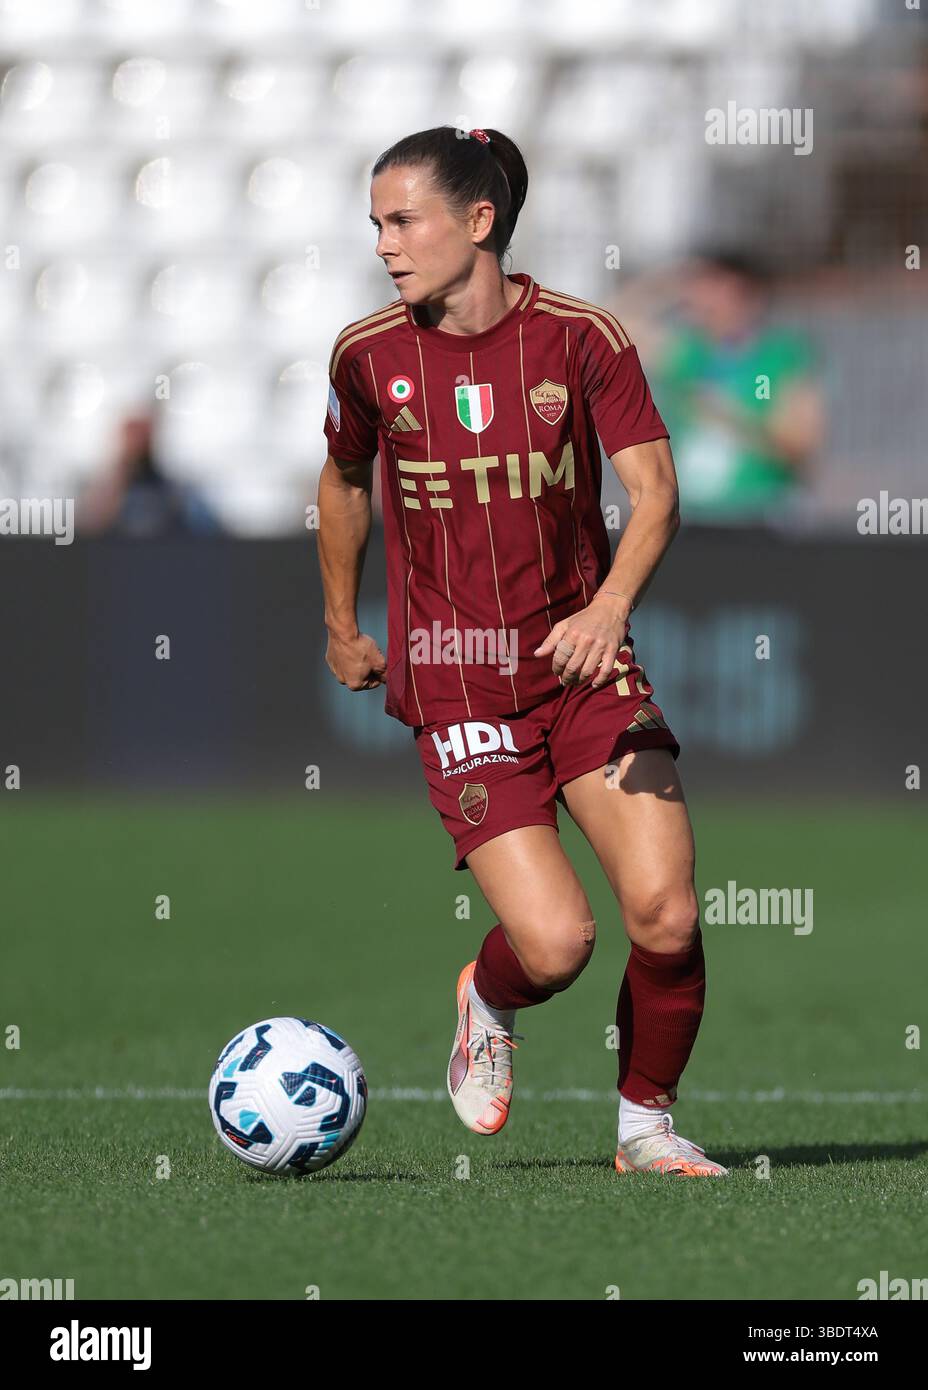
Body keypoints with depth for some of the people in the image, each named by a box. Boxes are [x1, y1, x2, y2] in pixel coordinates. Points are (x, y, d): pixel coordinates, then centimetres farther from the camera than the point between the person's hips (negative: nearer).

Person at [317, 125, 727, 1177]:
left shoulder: (579, 337, -5)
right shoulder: (367, 355, -1)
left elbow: (653, 489, -9)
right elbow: (344, 482, 18)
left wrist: (610, 605, -27)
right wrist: (342, 629, 25)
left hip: (584, 664, 1)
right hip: (454, 684, -1)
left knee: (666, 915, -13)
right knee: (555, 942, -16)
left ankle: (646, 1121, 13)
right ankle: (488, 1002, 21)